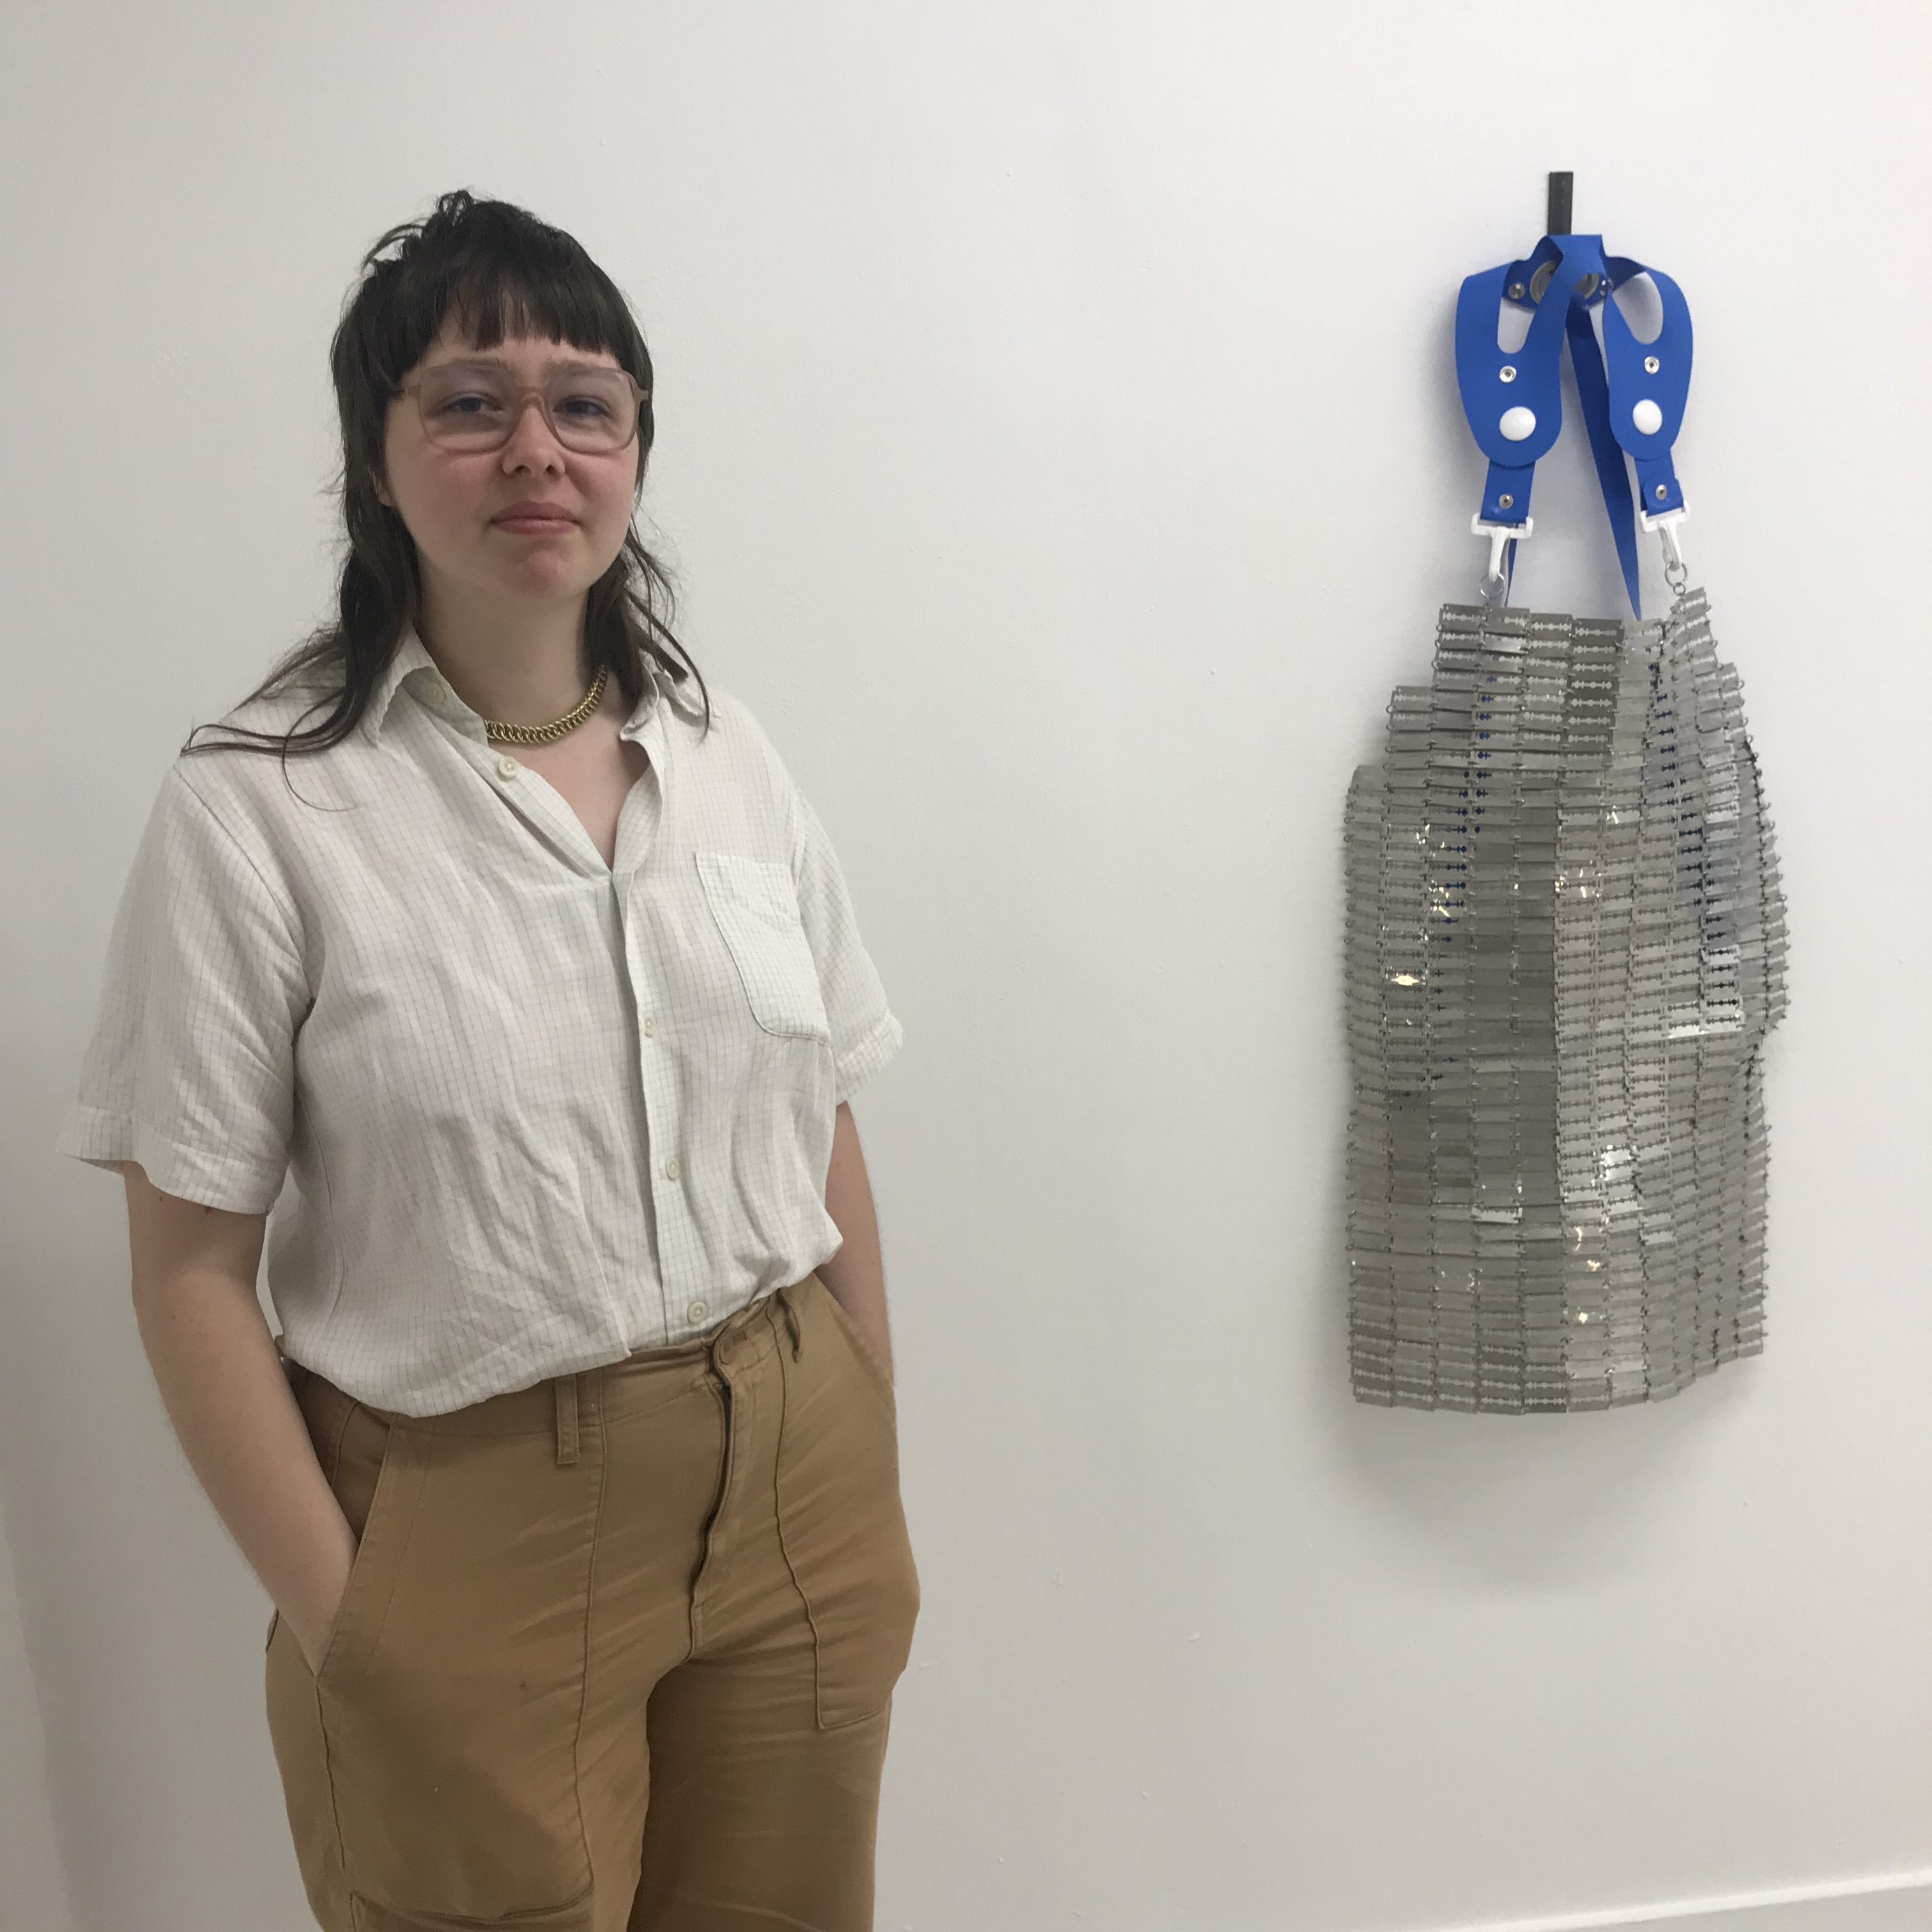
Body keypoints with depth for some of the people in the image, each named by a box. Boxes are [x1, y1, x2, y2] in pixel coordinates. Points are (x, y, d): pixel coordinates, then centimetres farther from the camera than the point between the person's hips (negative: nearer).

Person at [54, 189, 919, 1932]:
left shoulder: (724, 754, 3)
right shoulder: (258, 810, -11)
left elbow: (825, 1143, 6)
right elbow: (192, 1270, -9)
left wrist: (876, 1495, 7)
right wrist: (341, 1626, -10)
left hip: (794, 1487, 4)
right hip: (471, 1527, -4)